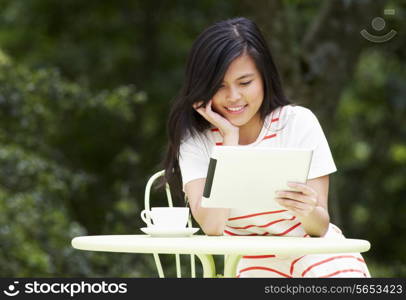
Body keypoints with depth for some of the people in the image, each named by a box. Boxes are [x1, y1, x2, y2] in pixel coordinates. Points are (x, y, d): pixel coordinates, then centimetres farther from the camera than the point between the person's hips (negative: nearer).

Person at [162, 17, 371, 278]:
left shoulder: (299, 122, -7)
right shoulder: (195, 139, -7)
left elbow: (320, 226, -9)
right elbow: (212, 226, -21)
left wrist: (308, 211, -33)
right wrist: (230, 138, -19)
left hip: (315, 252, -1)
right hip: (253, 263, 1)